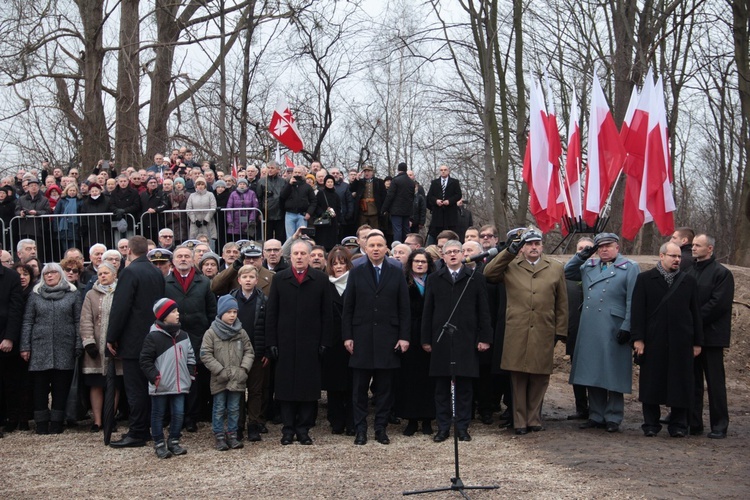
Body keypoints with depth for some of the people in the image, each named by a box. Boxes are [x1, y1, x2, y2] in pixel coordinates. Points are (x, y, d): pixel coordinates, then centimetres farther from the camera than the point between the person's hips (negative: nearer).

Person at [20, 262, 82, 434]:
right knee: (40, 386, 2)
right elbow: (27, 322, 7)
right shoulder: (35, 295, 9)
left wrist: (79, 346, -3)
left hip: (64, 348, 0)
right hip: (40, 348, 1)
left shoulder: (72, 294, 7)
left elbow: (78, 321, 4)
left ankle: (56, 422, 9)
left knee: (61, 387, 2)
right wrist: (25, 347, 0)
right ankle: (42, 423, 8)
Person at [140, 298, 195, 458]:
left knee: (178, 414, 7)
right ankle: (159, 444, 16)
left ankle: (174, 442, 21)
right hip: (160, 386, -5)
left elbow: (190, 356, 16)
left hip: (179, 384, 5)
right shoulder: (153, 337, -10)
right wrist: (155, 378, -14)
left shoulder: (182, 335, 7)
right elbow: (145, 361, -9)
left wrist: (190, 374, 8)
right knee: (158, 415, 7)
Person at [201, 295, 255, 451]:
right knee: (219, 409, 6)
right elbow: (205, 354, -9)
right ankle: (219, 436, 13)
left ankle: (232, 435, 20)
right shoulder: (211, 333, -6)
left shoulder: (241, 333, 4)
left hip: (237, 379, 3)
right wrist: (220, 371, -14)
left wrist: (244, 369, -7)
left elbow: (249, 352, 7)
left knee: (234, 409, 10)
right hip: (219, 380, -3)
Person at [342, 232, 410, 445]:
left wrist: (404, 336, -3)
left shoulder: (396, 274, 6)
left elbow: (404, 308, 4)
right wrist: (347, 336, -3)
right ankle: (360, 429, 10)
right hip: (361, 338, 0)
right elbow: (348, 308, 4)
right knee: (359, 388, 3)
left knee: (385, 387, 4)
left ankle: (381, 428, 13)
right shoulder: (356, 273, 6)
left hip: (388, 338, 0)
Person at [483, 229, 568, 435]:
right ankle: (520, 421, 11)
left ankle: (534, 418, 19)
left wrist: (560, 330, 6)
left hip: (543, 333, 1)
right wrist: (509, 251, -7)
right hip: (516, 333, -1)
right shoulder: (511, 266, 9)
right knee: (518, 378, 3)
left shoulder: (555, 268, 11)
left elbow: (562, 302, 11)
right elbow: (488, 273, -4)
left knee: (540, 378, 6)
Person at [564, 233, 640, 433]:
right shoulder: (588, 266, 16)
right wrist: (581, 256, 7)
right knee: (592, 374, 8)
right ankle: (596, 416, 18)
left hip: (614, 332, -5)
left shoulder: (630, 268, 0)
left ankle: (613, 418, 10)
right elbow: (566, 273, 20)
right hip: (589, 330, 5)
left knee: (613, 376, 1)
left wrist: (626, 327, -13)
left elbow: (633, 302, -6)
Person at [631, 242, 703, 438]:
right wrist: (638, 338, -8)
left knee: (679, 384, 3)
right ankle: (651, 424, 13)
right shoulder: (645, 279, 5)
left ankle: (678, 425, 13)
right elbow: (637, 310, 0)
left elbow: (695, 312, 9)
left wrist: (697, 342, 4)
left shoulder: (689, 281, 10)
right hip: (653, 341, -1)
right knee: (651, 383, 4)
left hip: (681, 342, 1)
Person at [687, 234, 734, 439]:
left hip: (711, 335, -6)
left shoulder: (722, 273, -5)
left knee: (715, 383, -1)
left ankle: (719, 426, 4)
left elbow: (719, 304, -13)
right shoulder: (689, 272, 14)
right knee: (692, 381, 9)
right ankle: (693, 423, 15)